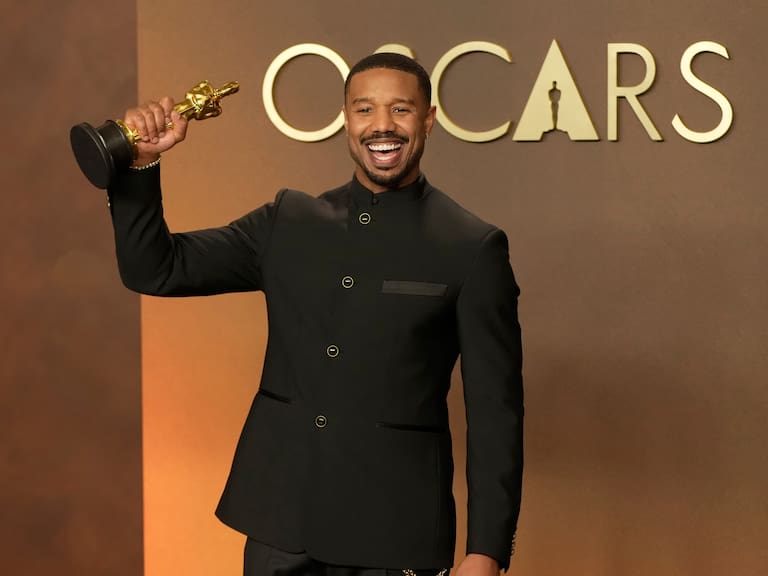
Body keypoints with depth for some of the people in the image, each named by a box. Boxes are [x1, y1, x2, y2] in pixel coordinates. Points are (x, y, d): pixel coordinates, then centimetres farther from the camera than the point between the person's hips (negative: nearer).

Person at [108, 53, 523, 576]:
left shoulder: (474, 248, -5)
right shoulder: (289, 221, 6)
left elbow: (494, 410, -6)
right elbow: (155, 270, 6)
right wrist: (142, 162, -8)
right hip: (282, 525, 3)